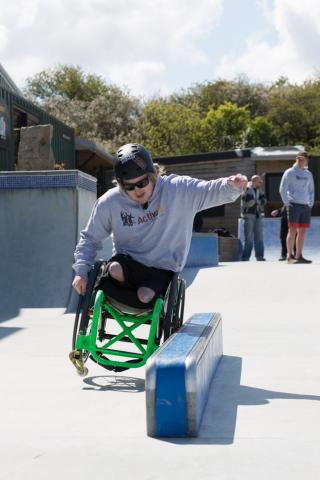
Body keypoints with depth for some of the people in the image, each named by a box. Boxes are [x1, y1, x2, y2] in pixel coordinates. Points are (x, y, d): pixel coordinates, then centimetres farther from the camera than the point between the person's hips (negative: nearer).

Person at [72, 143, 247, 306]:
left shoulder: (178, 189, -14)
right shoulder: (110, 203, -10)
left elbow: (212, 191, -20)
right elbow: (90, 238, 0)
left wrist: (231, 186, -43)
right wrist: (81, 271, -12)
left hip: (162, 268, -1)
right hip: (127, 263, 1)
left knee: (145, 296, -28)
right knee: (115, 271, -32)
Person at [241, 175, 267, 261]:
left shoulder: (258, 190, 15)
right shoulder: (247, 189, -8)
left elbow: (264, 200, 6)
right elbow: (249, 202, -18)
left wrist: (256, 202, -12)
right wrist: (259, 202, -3)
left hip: (258, 216, 7)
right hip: (249, 215, -7)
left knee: (259, 237, 5)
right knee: (249, 238, -8)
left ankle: (259, 256, 10)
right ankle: (245, 257, -3)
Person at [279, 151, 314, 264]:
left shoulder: (308, 174, 17)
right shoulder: (289, 173, 1)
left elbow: (311, 190, 24)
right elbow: (282, 190, -2)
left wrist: (311, 204, 13)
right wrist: (287, 203, -8)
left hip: (306, 206, 5)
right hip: (294, 205, -5)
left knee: (302, 231, 5)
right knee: (292, 230, -9)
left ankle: (299, 256, 10)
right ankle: (290, 256, -7)